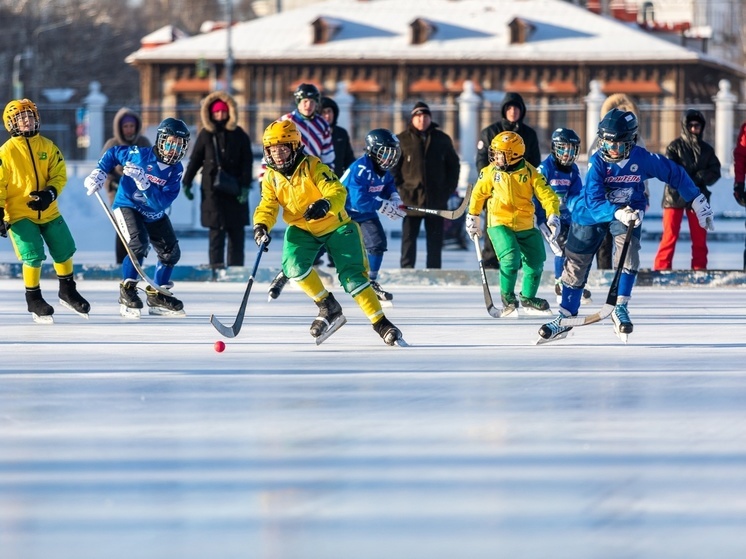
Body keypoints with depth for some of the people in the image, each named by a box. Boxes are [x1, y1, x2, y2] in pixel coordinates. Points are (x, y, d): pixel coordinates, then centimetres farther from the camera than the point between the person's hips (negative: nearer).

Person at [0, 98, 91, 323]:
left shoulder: (47, 146, 3)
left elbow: (60, 174, 1)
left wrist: (50, 193, -18)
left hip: (48, 210, 4)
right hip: (19, 214, -4)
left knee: (64, 249, 9)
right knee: (33, 254, -13)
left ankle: (67, 291, 31)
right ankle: (33, 300, 6)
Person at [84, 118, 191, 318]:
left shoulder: (176, 170, -12)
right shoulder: (140, 155, -19)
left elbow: (161, 202, -25)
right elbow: (113, 153, 0)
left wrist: (143, 181, -36)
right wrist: (99, 173, -10)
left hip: (154, 214, 5)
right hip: (127, 206, -5)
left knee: (171, 252, 5)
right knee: (139, 245, -27)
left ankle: (157, 295, 22)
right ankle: (127, 292, -15)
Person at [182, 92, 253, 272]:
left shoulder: (239, 135, 5)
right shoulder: (206, 135, 4)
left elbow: (247, 162, 3)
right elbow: (195, 160, 8)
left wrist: (245, 186, -6)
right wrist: (186, 183, 5)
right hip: (212, 190, -1)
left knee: (237, 232, 3)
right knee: (216, 230, -6)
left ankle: (236, 268, 9)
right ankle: (216, 267, -7)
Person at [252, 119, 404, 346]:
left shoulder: (313, 166, -22)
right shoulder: (271, 178, -6)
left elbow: (338, 191, -31)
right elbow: (267, 207, -6)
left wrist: (325, 204, -53)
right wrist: (261, 226, -29)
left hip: (335, 226, -4)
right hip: (301, 229, 4)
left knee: (352, 275, -15)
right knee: (293, 265, -22)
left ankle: (380, 323, -7)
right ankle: (328, 308, -4)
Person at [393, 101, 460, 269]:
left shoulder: (442, 139, 8)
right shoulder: (402, 140, 2)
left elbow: (454, 165, 13)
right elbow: (391, 167, 3)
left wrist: (448, 189, 4)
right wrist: (399, 189, -6)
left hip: (437, 200, 2)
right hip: (411, 199, -2)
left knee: (435, 241, 5)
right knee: (409, 239, 0)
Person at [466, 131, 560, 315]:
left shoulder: (530, 172, -6)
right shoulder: (490, 172, -3)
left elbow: (547, 195, -6)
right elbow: (478, 194, 12)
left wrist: (553, 216, -20)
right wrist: (473, 216, 18)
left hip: (526, 226, 2)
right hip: (499, 224, -2)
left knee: (535, 262, 5)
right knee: (511, 257, -23)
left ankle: (528, 297, 28)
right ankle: (507, 296, -2)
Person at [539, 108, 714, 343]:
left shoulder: (643, 159, -19)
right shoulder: (597, 162, -23)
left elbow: (675, 174, -5)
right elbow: (594, 201, -30)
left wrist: (698, 203, -1)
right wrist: (617, 213, -47)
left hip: (629, 211, 0)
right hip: (592, 215, 0)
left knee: (628, 253, -26)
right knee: (576, 264, 5)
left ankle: (620, 308, -15)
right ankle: (565, 317, 21)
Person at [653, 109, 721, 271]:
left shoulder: (706, 149, 11)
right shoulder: (675, 147, 1)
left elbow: (715, 172, 5)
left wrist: (700, 178, -14)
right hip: (675, 195, -4)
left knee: (699, 238, 6)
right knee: (670, 235, -6)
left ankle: (699, 269, 13)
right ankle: (661, 268, -4)